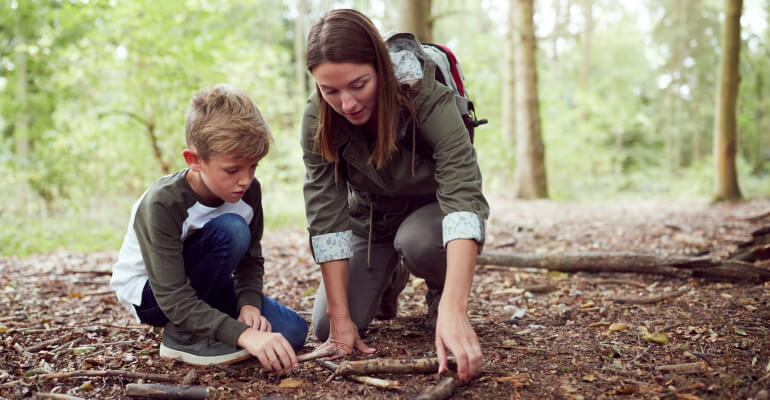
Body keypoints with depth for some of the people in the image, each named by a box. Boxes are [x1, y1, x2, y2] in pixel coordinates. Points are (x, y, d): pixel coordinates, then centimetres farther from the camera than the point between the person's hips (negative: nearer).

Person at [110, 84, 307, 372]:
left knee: (293, 332, -12)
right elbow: (173, 298, -35)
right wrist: (242, 335, -46)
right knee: (231, 230, -33)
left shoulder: (249, 191, -14)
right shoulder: (162, 205, -32)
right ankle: (182, 337, -18)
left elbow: (251, 259, -4)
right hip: (148, 293, -6)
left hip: (201, 286, 6)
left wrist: (249, 305, -25)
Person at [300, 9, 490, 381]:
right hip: (371, 216, 3)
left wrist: (453, 311, -57)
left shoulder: (428, 100, -35)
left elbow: (462, 195, -45)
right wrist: (340, 318, -29)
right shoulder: (317, 118, -25)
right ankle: (389, 277, 22)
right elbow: (326, 215, -24)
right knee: (326, 329, -8)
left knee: (419, 239, -38)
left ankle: (439, 297, -2)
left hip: (432, 209, -3)